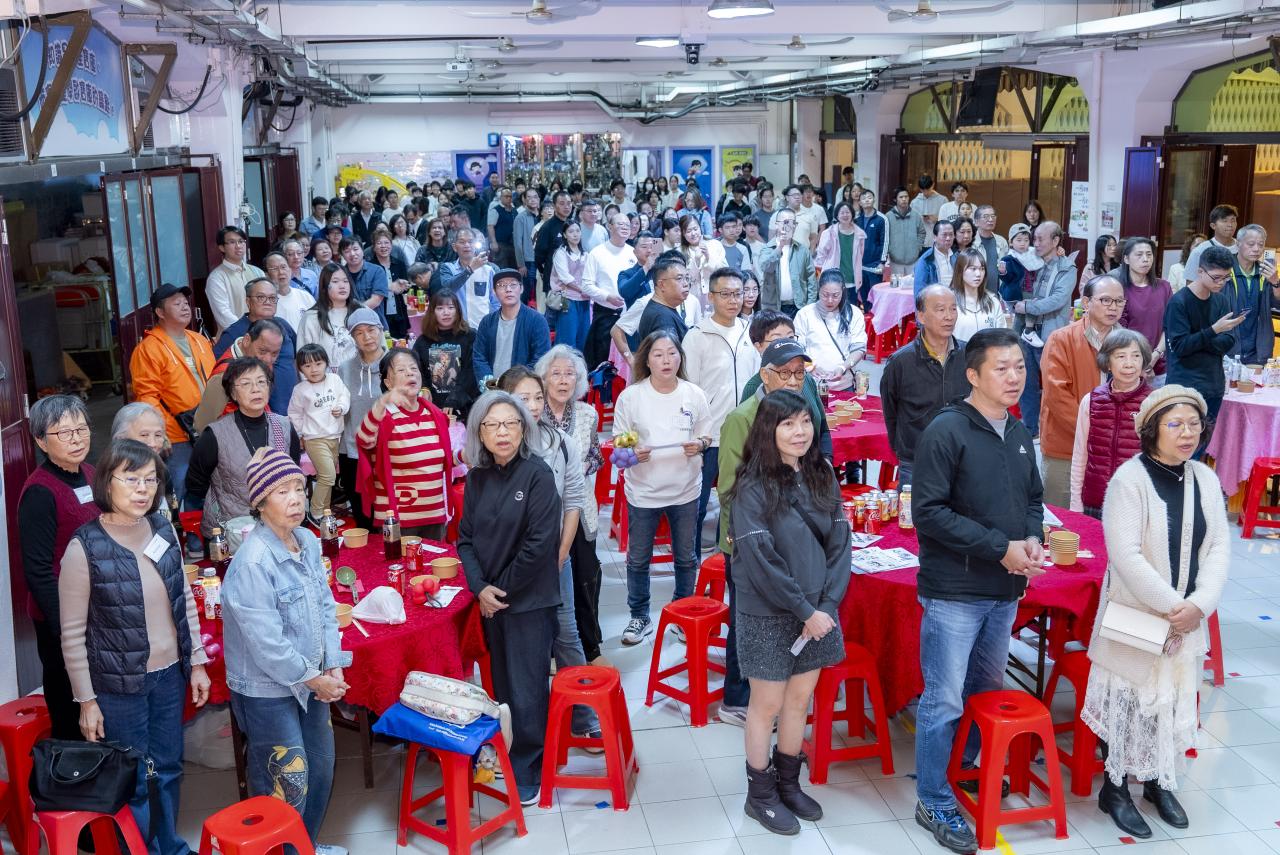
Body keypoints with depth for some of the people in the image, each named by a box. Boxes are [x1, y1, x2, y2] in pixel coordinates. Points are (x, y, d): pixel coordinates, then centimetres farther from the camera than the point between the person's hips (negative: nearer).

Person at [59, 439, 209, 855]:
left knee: (168, 769, 19)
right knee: (134, 781, 10)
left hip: (168, 674, 5)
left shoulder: (164, 530, -2)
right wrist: (86, 700, -8)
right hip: (119, 685, -5)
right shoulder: (85, 547, -16)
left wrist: (197, 662, 9)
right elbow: (72, 633, -11)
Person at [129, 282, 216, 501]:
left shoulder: (200, 341, 14)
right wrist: (161, 431, -20)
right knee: (179, 491, -3)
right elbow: (146, 396, -13)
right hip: (177, 439, -7)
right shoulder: (149, 349, -8)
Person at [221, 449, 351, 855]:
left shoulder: (307, 540, -2)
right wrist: (314, 679, -15)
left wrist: (333, 668, -4)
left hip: (311, 679, 8)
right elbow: (267, 642, -25)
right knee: (287, 782, 4)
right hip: (267, 690, -8)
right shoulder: (252, 561, -26)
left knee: (321, 765, 21)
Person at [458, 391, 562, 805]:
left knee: (527, 690, 1)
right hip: (489, 600, 5)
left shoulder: (537, 475, -13)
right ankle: (511, 757, 30)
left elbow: (540, 543, -17)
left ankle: (528, 775, 16)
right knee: (503, 687, 13)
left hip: (529, 600, -5)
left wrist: (503, 588, -12)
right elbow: (466, 537, 6)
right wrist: (480, 588, -8)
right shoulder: (477, 477, 4)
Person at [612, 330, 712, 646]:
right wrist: (631, 452, -22)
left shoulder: (695, 395, -2)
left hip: (685, 489, 2)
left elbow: (706, 436, 7)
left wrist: (699, 445, -15)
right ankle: (639, 617, 27)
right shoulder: (630, 396, -7)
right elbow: (619, 441, -2)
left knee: (686, 558, 14)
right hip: (643, 489, -1)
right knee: (638, 559, 9)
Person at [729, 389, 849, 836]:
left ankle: (788, 783, 34)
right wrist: (805, 611, -17)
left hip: (817, 610, 5)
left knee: (800, 700, 16)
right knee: (767, 705, 8)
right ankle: (760, 794, 24)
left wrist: (826, 605, -9)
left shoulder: (822, 476, 1)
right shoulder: (753, 486, -15)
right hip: (768, 615, -5)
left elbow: (839, 542, 1)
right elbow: (760, 559, -19)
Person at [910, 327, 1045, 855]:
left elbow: (1032, 500, 18)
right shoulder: (946, 431, -15)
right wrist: (1000, 548, -20)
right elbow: (928, 512, -19)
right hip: (954, 591, -7)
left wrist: (1032, 540, -4)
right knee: (944, 700, 1)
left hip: (1005, 591, 7)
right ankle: (934, 803, 14)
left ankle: (966, 768, 41)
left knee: (986, 689, 21)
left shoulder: (1019, 435, 8)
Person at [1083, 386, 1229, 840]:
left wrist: (1200, 604, -12)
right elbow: (1126, 556, -21)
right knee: (1128, 702, 4)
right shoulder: (1129, 479, -16)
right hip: (1135, 618, -5)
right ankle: (1115, 790, 22)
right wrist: (1171, 606, -20)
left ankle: (1159, 782, 35)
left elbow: (1218, 549, 1)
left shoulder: (1205, 479, 2)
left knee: (1175, 702, 15)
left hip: (1186, 621, 5)